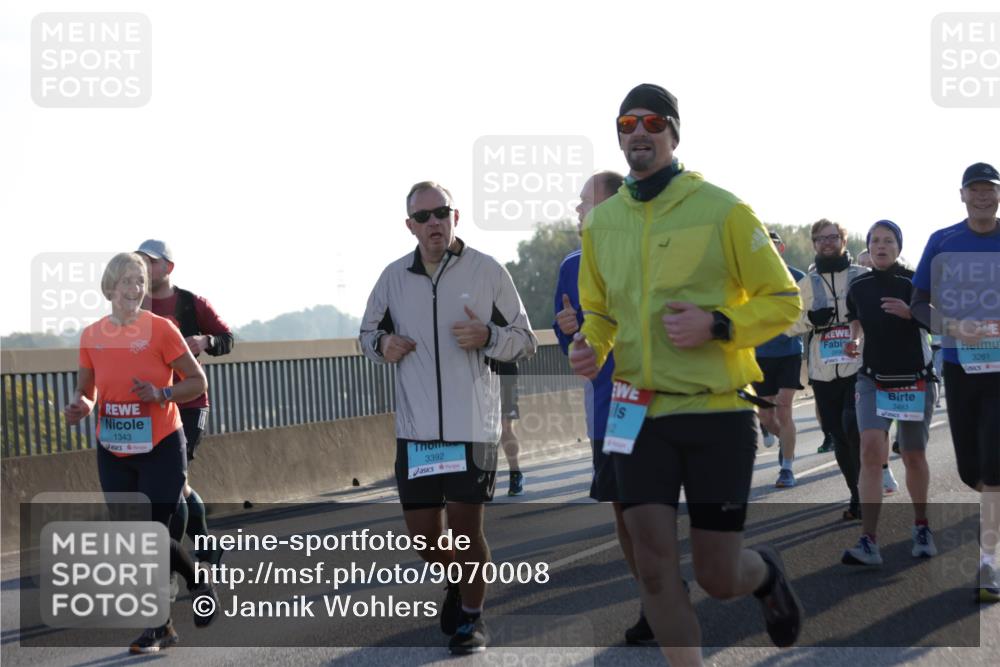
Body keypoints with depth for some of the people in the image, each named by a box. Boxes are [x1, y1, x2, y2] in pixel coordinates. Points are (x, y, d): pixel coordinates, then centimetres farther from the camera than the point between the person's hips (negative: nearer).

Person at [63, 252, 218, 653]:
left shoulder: (159, 328, -9)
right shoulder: (92, 335, 2)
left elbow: (197, 382, -5)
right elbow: (85, 390, 14)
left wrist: (161, 394, -21)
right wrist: (81, 406, -9)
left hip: (160, 449, -4)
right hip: (113, 453, 4)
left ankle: (156, 627, 12)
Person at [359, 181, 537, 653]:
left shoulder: (488, 272, -3)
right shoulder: (393, 277, 5)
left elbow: (525, 341, 3)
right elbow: (368, 333, 19)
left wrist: (487, 336, -17)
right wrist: (382, 344, -4)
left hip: (473, 427, -3)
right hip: (415, 429, 3)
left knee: (464, 526, -2)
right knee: (422, 532, 9)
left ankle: (472, 617, 20)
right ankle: (456, 583, 40)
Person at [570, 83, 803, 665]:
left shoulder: (722, 211, -6)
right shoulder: (602, 222, 8)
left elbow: (783, 300, -3)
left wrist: (716, 326, -19)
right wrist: (592, 348, -1)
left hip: (719, 414, -3)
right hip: (640, 414, 3)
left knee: (718, 578, 3)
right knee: (655, 568, -4)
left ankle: (767, 574, 38)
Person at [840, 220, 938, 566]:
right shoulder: (858, 287, 3)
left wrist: (910, 313, -21)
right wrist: (852, 340, -2)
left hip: (915, 379, -1)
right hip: (874, 379, 1)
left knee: (914, 457, 8)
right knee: (871, 450, -16)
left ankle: (921, 526, 34)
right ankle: (868, 542, -21)